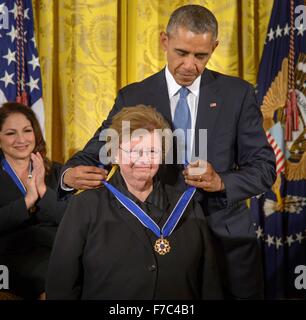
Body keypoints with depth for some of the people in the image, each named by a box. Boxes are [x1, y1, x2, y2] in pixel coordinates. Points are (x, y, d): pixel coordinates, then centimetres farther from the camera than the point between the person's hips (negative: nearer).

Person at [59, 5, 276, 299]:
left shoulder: (237, 93, -2)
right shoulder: (133, 97, -1)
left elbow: (264, 166, -3)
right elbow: (96, 153, -3)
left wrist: (221, 182, -22)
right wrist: (72, 174, -26)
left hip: (227, 238, 1)